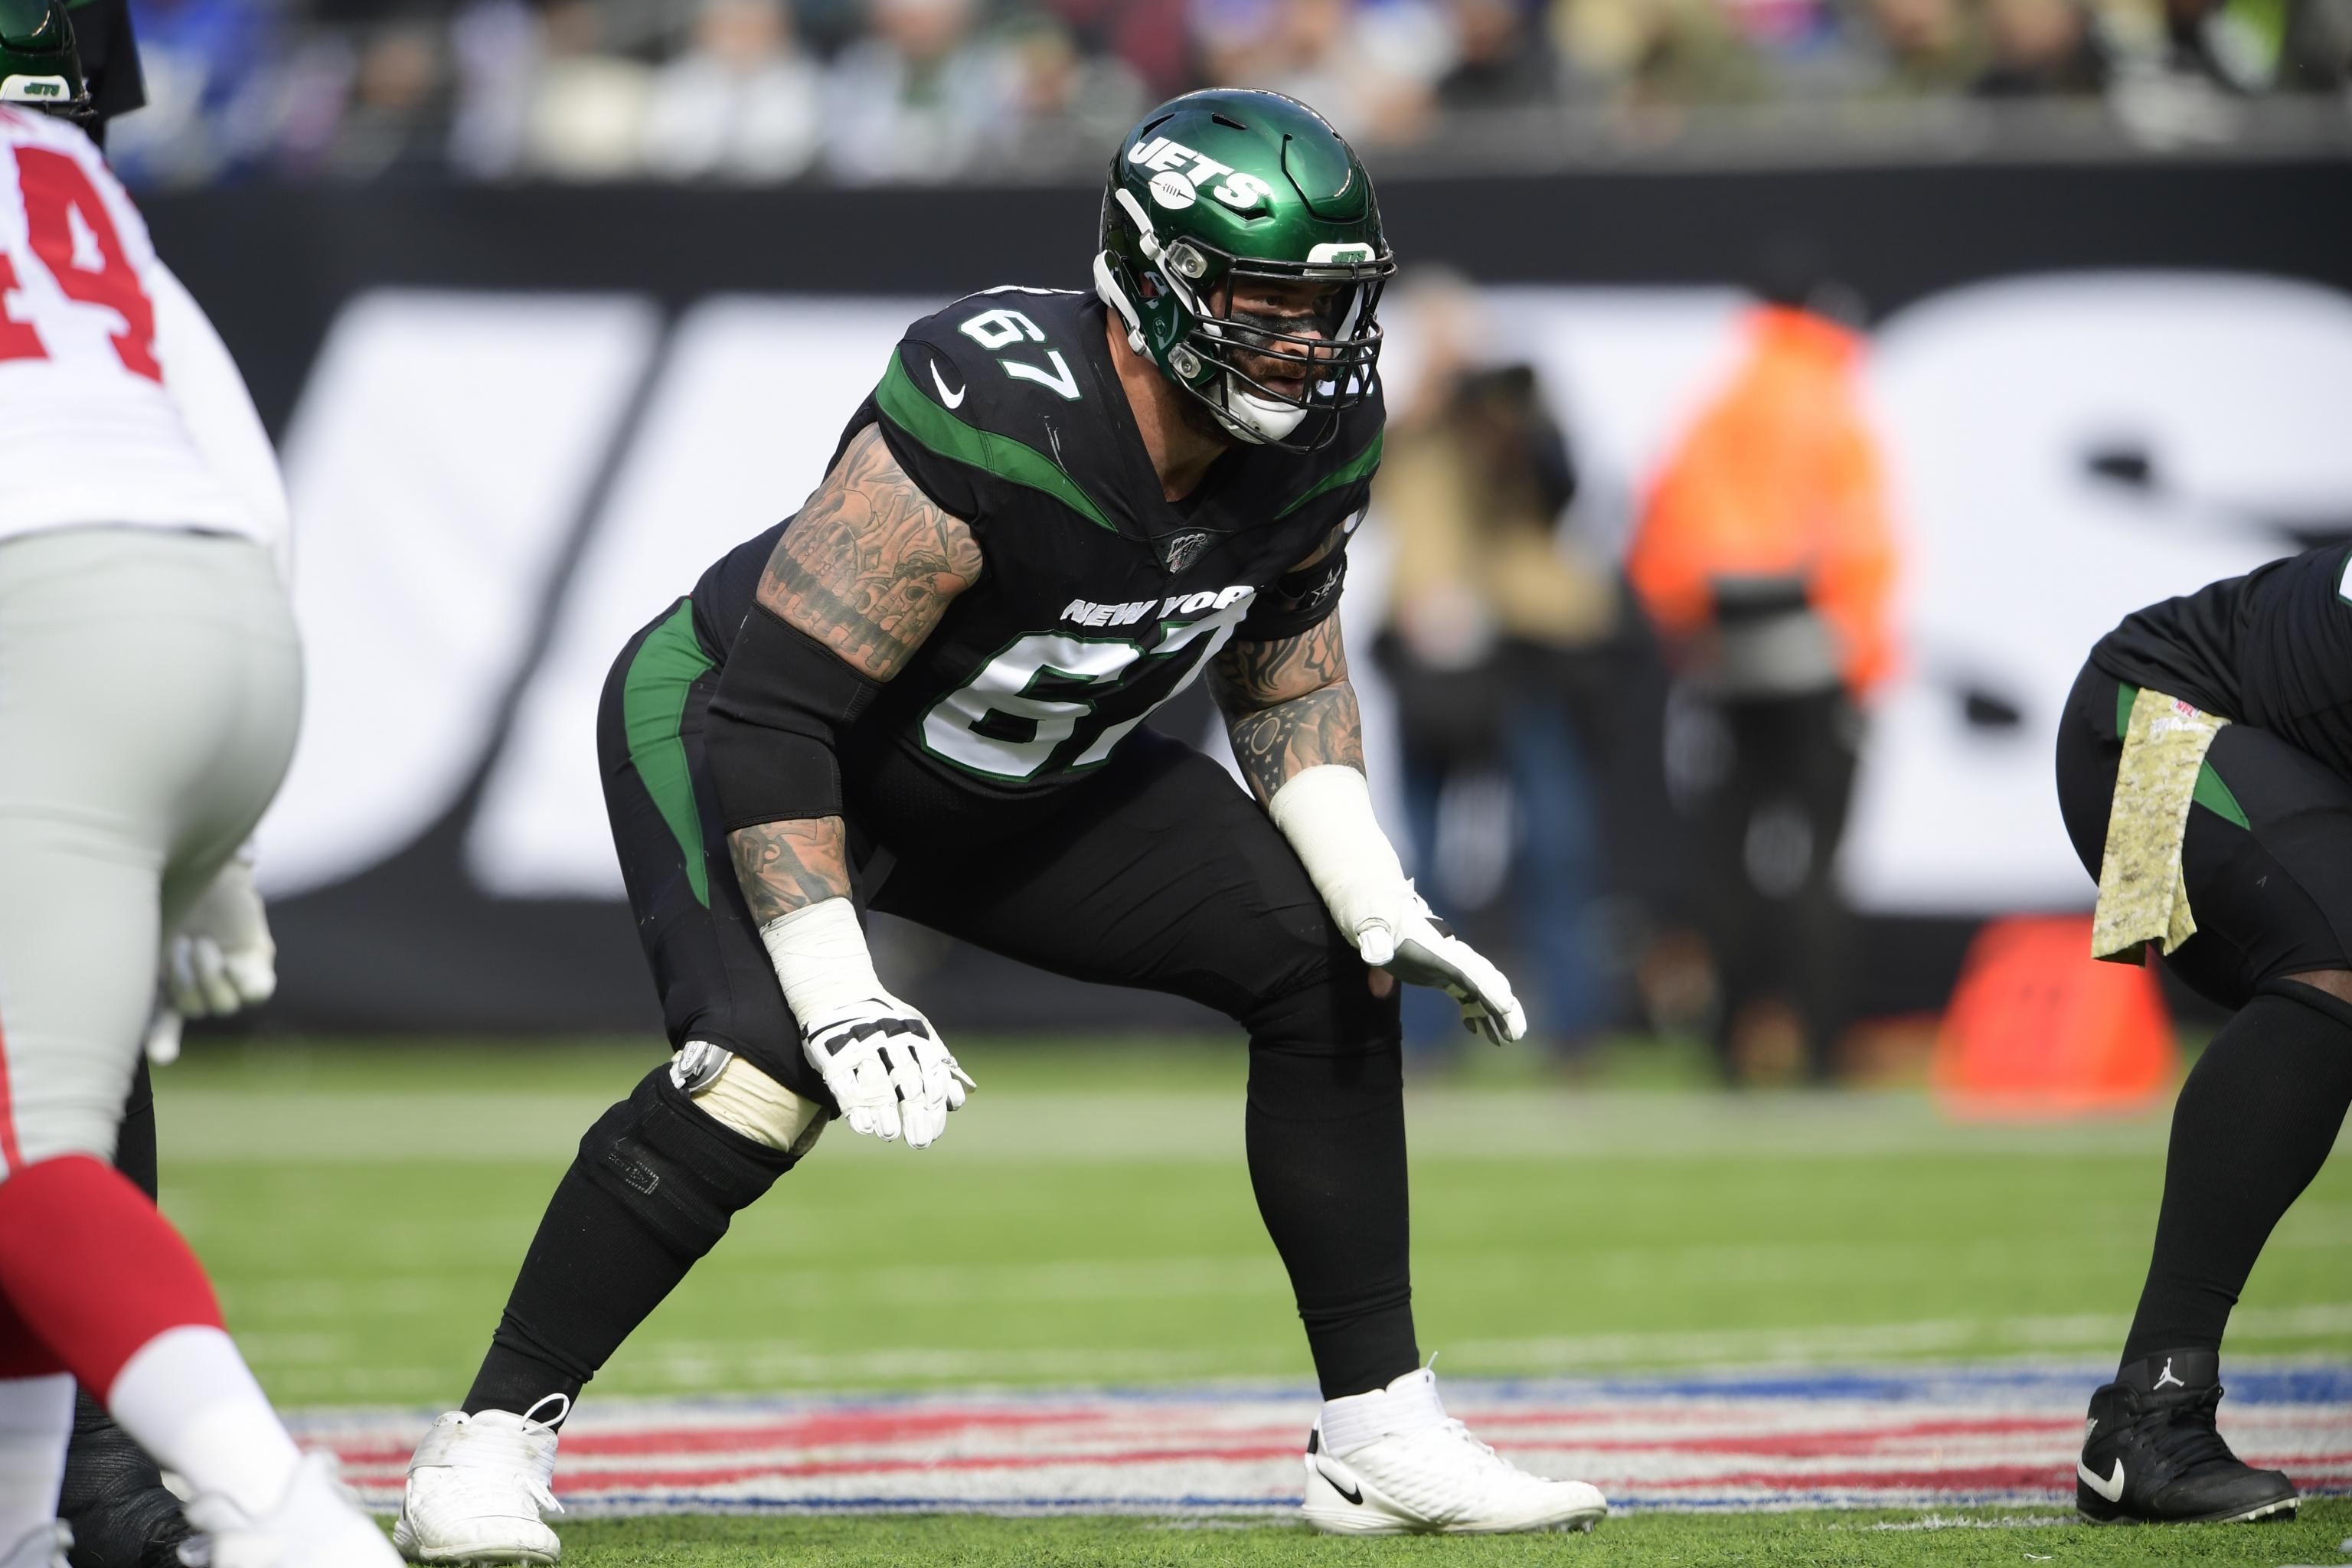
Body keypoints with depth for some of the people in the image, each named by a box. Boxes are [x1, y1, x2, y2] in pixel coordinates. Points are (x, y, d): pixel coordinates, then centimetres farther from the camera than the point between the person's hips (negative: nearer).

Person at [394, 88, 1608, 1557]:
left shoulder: (1319, 431, -16)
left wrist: (1379, 904, -5)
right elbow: (763, 714, -34)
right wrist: (839, 996, -36)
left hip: (1010, 771, 7)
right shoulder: (996, 426, -38)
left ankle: (1380, 1436, 7)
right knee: (771, 1065, -31)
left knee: (1327, 968, -2)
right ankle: (492, 1439, -14)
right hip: (728, 724, -7)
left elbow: (1285, 660, 6)